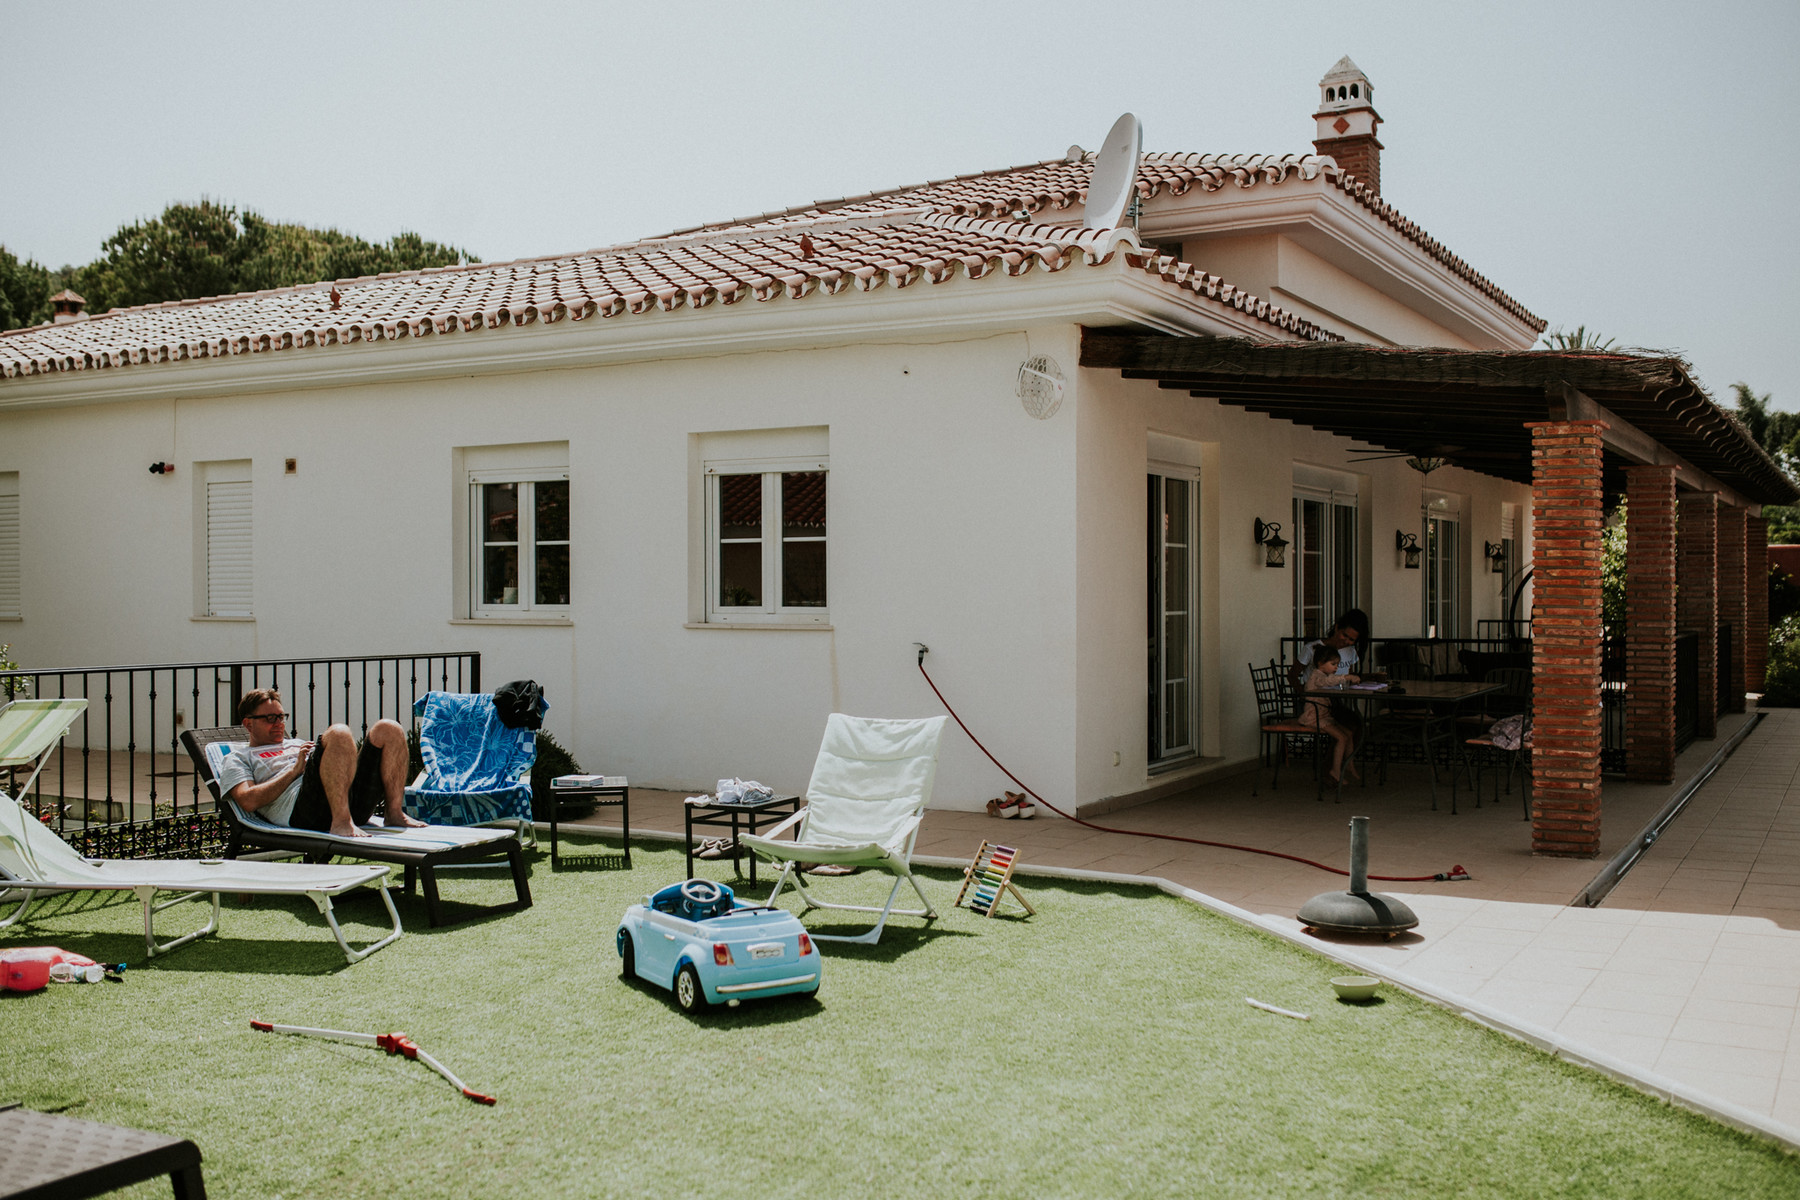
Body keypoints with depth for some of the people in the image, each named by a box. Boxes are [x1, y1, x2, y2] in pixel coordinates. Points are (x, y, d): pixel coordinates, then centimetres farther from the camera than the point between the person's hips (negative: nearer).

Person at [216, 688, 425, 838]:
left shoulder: (297, 744, 42)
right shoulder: (238, 758, 22)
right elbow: (249, 801, 1)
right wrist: (294, 770, -2)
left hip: (353, 804, 7)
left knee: (388, 729, -9)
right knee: (339, 734, -30)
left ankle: (394, 812, -12)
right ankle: (341, 822, -37)